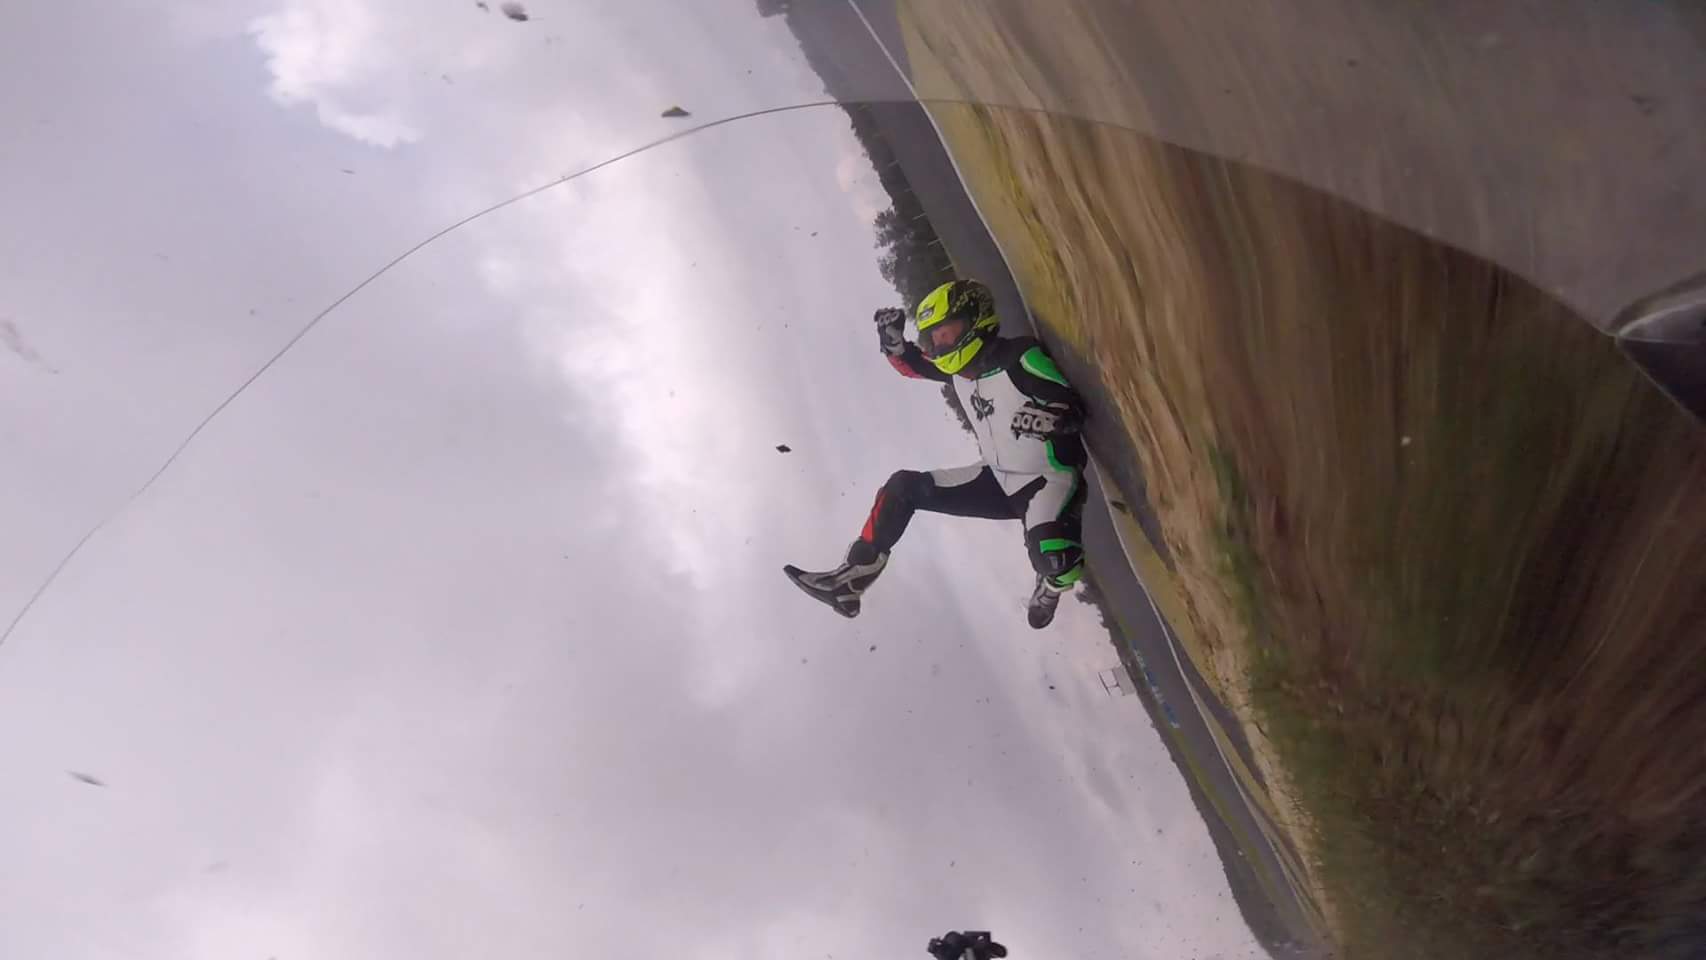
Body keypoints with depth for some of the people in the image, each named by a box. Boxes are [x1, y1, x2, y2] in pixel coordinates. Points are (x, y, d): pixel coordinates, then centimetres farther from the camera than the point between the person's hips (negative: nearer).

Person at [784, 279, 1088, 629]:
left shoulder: (1020, 358, -18)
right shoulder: (960, 365, 4)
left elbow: (1075, 408, -16)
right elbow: (912, 364, 19)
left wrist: (1044, 418, -38)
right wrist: (893, 341, -4)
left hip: (1047, 479, -7)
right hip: (998, 478, 8)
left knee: (1050, 555, -37)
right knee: (903, 487, 1)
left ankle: (1051, 588, 2)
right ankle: (850, 581, 3)